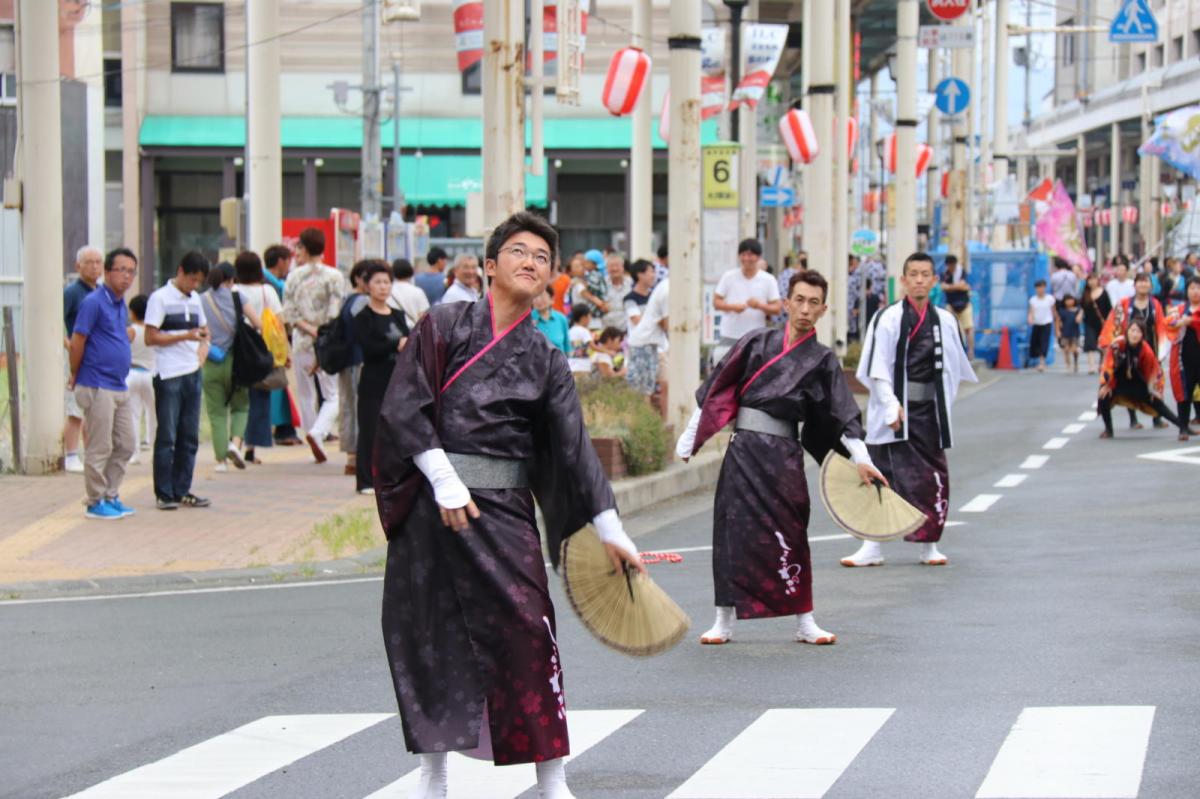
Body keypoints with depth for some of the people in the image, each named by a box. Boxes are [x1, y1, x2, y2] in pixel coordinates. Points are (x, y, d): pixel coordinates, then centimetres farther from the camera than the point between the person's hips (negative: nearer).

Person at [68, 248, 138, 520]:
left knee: (126, 445, 12)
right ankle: (95, 502, 6)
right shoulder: (94, 302, -13)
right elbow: (77, 342, -12)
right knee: (100, 449, -2)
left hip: (120, 387, 9)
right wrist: (76, 376, -3)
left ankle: (110, 496, 21)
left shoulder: (121, 304, 13)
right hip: (98, 388, -9)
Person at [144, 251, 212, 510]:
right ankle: (163, 494, 2)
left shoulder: (195, 299, 15)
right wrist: (186, 336, -17)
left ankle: (182, 491, 15)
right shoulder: (160, 298, -6)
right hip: (169, 376, -7)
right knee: (167, 438, -3)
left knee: (189, 438, 8)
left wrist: (202, 348, 6)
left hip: (192, 374, 7)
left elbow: (204, 331, 26)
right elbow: (151, 337, -12)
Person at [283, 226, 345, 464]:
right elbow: (335, 314, -11)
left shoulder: (294, 276, 2)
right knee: (333, 396, 3)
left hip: (301, 342, 2)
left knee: (306, 396, 14)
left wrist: (312, 331, -7)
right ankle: (318, 432, -23)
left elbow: (289, 314, -4)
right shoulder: (334, 276, -5)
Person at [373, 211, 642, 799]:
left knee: (526, 632, -8)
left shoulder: (544, 360, 8)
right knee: (429, 635, 4)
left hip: (504, 508, 1)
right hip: (430, 502, -1)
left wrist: (612, 533, 5)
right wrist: (445, 482, -14)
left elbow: (574, 447, 8)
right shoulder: (444, 325, 1)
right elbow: (404, 406, -6)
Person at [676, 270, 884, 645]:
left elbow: (843, 414, 0)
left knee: (789, 534, 0)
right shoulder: (758, 342, 7)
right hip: (744, 446, 0)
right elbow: (715, 389, 8)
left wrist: (861, 459, -12)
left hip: (784, 452, 0)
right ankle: (724, 621, 8)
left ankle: (804, 622, 9)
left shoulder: (822, 360, 6)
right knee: (733, 531, 0)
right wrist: (690, 436, 6)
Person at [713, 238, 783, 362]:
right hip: (729, 337, 0)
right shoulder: (729, 277, 2)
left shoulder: (768, 280, 1)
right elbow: (716, 302, 3)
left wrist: (760, 306, -20)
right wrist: (732, 307, -17)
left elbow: (777, 308, 0)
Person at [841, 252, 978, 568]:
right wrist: (891, 406, -16)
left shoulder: (945, 321, 6)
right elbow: (878, 370, -7)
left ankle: (929, 543, 18)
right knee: (884, 477, -4)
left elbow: (954, 366, 16)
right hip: (896, 410, -4)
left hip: (929, 411, 4)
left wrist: (944, 405, 12)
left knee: (934, 478, 6)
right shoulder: (888, 319, -5)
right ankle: (872, 547, -1)